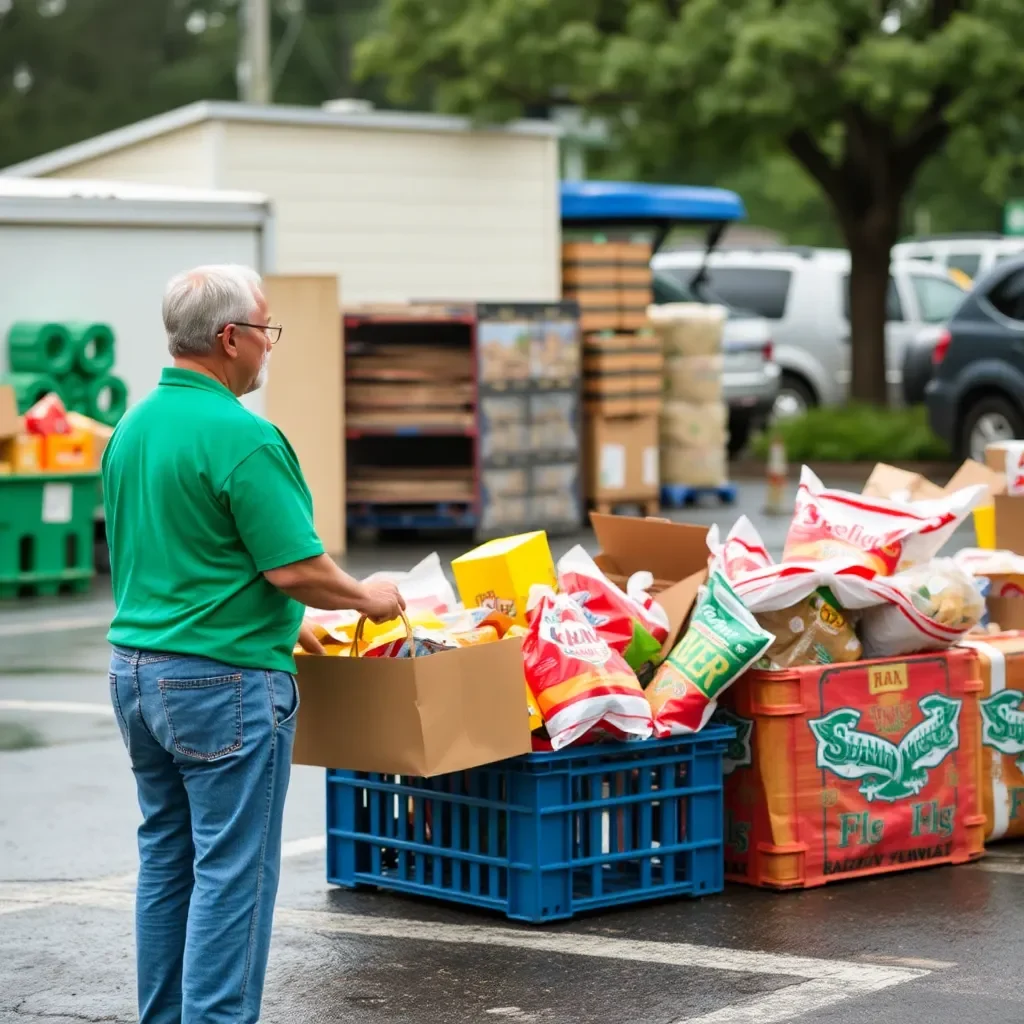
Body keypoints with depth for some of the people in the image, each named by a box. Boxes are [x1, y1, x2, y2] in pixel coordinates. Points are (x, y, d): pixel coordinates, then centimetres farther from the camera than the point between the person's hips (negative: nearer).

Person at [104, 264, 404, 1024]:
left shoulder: (134, 427, 9)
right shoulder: (240, 436, -18)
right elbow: (295, 567, -18)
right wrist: (367, 599, 1)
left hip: (137, 667, 9)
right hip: (223, 679, -9)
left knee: (166, 858, 15)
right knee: (233, 869, -2)